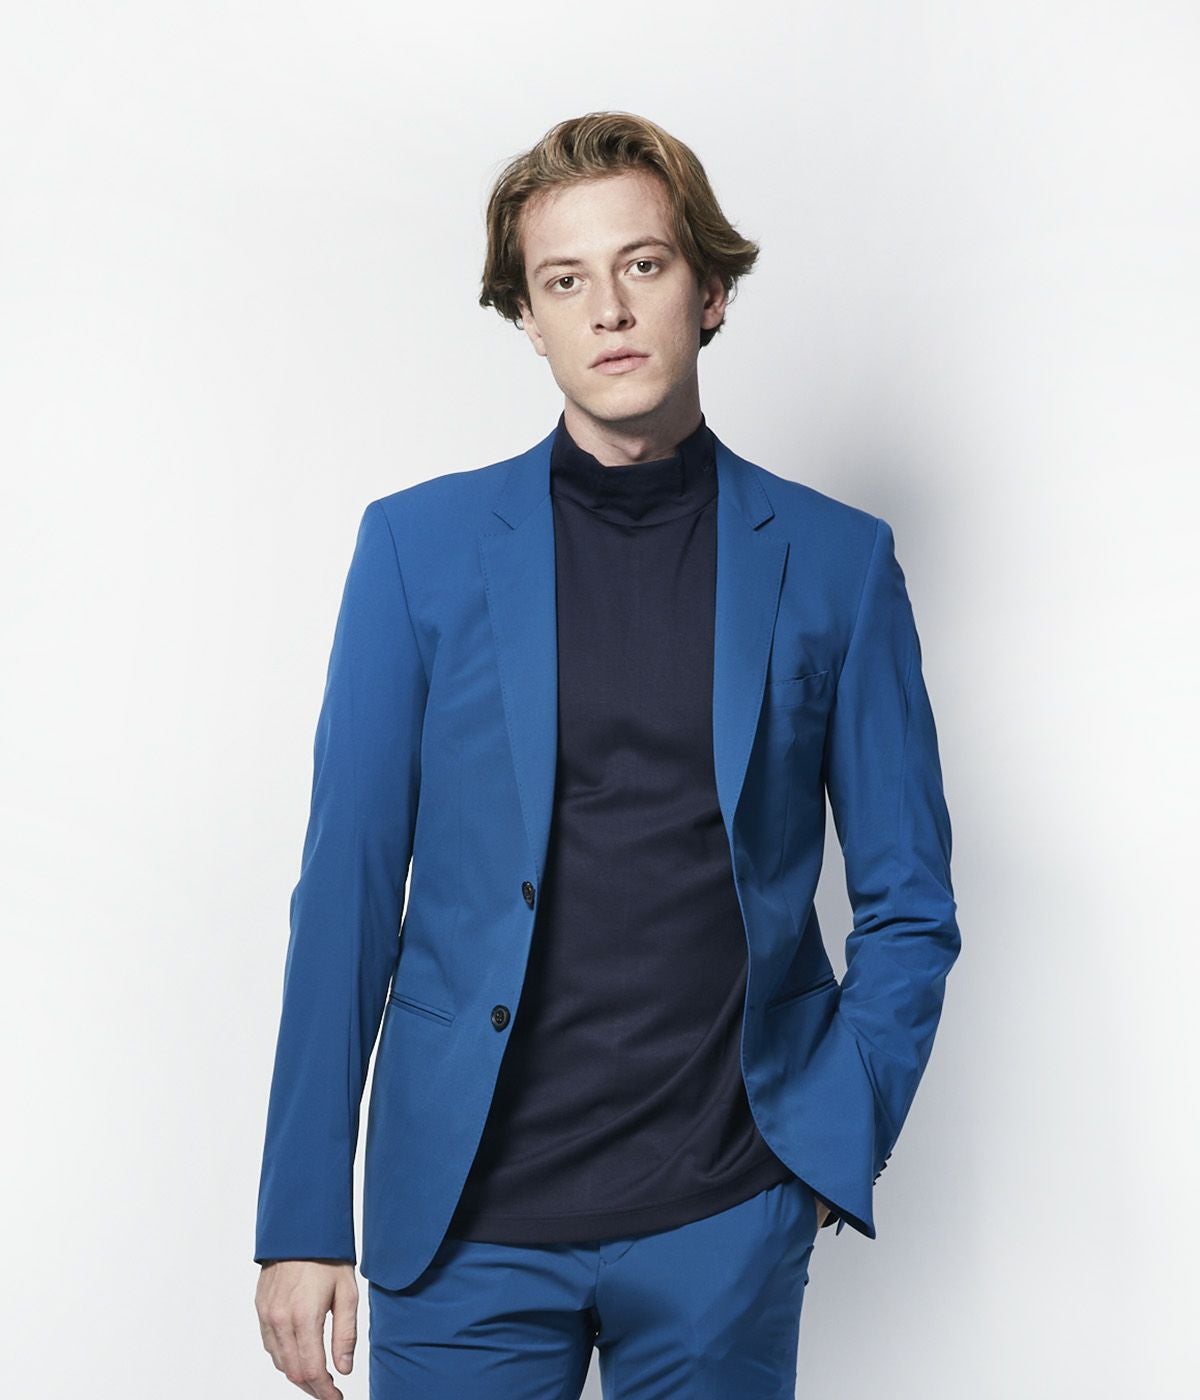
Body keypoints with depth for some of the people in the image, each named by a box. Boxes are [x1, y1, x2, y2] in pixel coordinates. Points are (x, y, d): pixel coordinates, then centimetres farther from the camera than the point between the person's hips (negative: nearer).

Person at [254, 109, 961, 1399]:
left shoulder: (834, 562, 1)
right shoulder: (418, 545, 0)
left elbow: (908, 904, 7)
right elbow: (346, 891, -1)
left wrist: (838, 1138, -4)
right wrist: (301, 1217, -2)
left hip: (724, 1226, 1)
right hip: (462, 1220, 0)